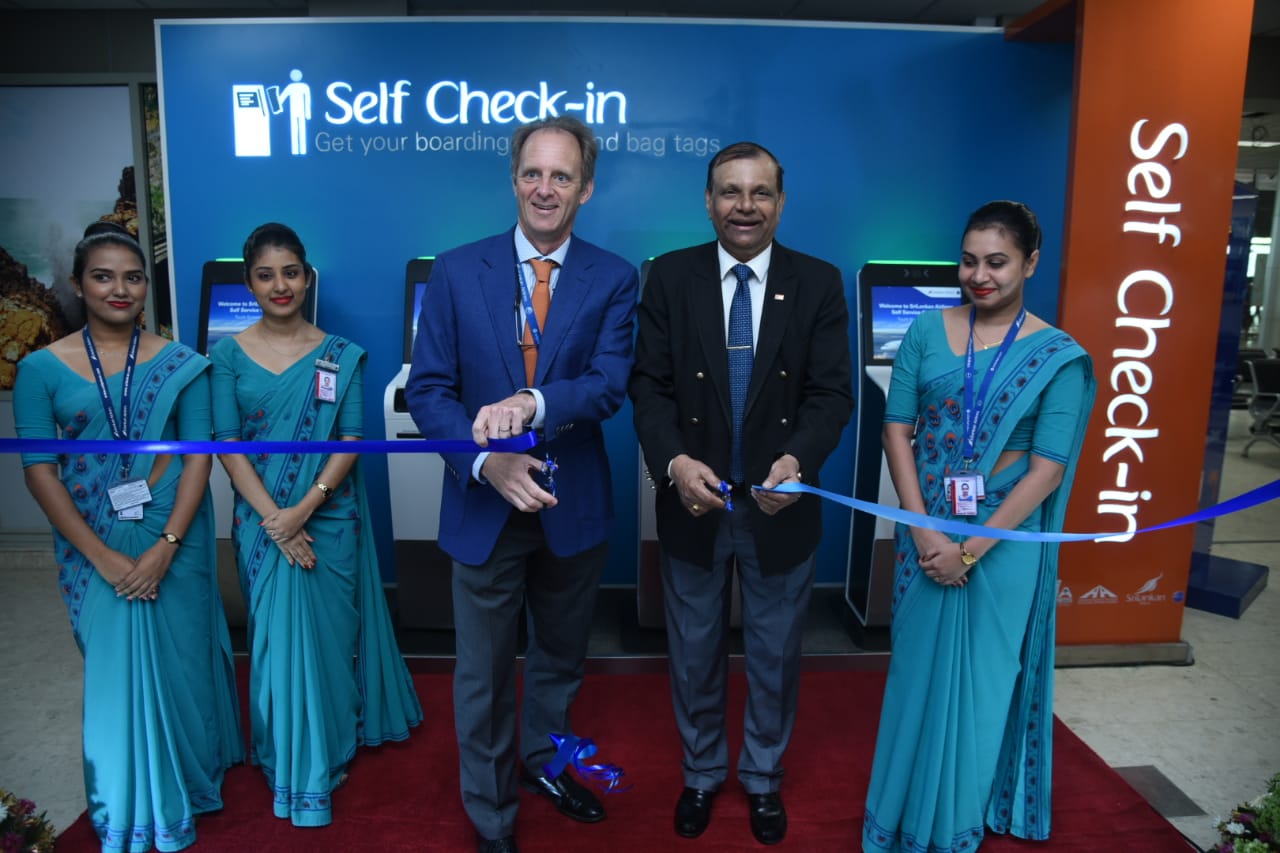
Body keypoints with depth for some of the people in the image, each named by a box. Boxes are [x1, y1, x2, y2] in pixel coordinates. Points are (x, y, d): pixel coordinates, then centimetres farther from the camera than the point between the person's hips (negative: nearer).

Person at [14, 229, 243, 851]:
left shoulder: (179, 365, -2)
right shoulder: (42, 369, -2)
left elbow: (199, 456, -5)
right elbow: (38, 471, -4)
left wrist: (165, 546, -15)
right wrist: (102, 556, -11)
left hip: (173, 538, 0)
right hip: (94, 545, 0)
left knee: (175, 662, 10)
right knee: (113, 668, 10)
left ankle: (177, 793, 32)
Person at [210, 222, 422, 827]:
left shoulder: (339, 355, -1)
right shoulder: (229, 354, 0)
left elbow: (350, 439, -6)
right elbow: (227, 443, -5)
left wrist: (304, 508, -17)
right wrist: (272, 517, -14)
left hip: (329, 517, 0)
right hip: (262, 520, 1)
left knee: (329, 630, 8)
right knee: (277, 634, 8)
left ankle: (332, 748, 29)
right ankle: (289, 760, 28)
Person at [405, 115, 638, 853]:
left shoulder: (613, 279, -4)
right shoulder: (457, 272, -4)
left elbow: (611, 384, -17)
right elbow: (428, 389, -6)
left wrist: (532, 403, -35)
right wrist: (486, 461, -22)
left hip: (574, 507, 1)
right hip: (486, 507, -1)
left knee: (561, 654, 23)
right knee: (485, 674, 14)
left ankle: (544, 758, 52)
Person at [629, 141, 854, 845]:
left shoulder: (819, 283, -3)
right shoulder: (670, 276, -3)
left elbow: (832, 390, -9)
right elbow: (650, 384, -7)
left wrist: (797, 459, -28)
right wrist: (674, 462, -24)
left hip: (780, 507, 0)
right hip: (693, 503, 0)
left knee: (775, 656, 17)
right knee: (694, 655, 18)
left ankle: (763, 778, 43)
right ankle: (702, 772, 43)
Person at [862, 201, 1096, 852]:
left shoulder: (1059, 358, -7)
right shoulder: (927, 333, -1)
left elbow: (1047, 470, -11)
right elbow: (896, 430, -4)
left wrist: (971, 550, -15)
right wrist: (923, 531, -13)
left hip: (1003, 539, -2)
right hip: (926, 533, 2)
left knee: (983, 675, 13)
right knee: (918, 668, 14)